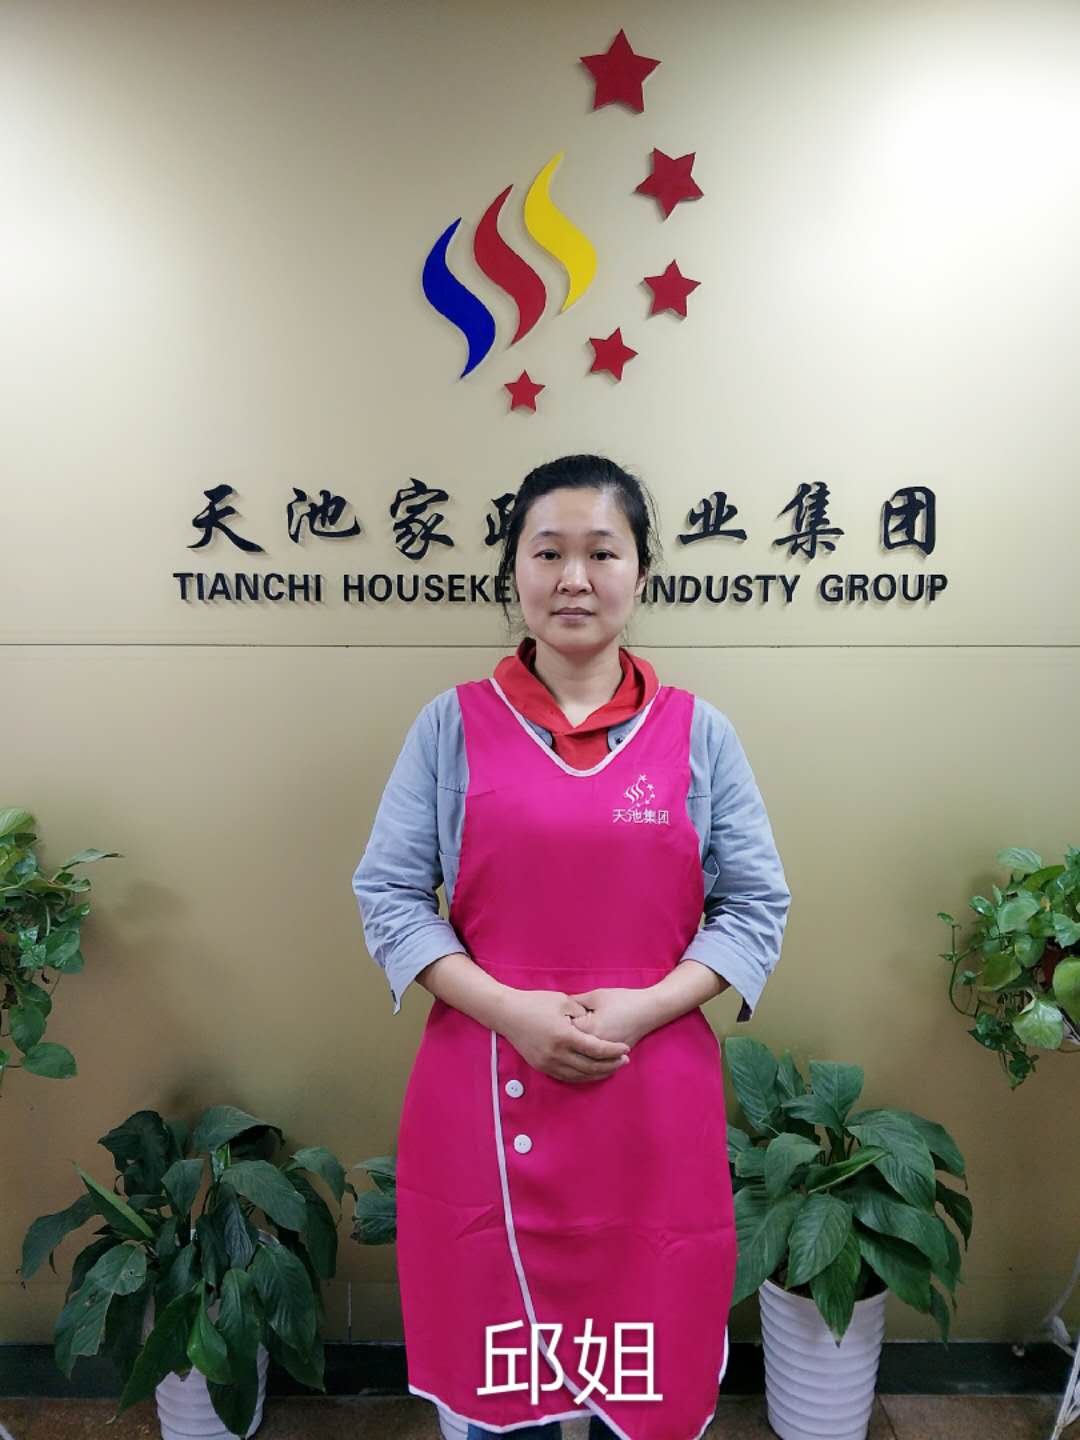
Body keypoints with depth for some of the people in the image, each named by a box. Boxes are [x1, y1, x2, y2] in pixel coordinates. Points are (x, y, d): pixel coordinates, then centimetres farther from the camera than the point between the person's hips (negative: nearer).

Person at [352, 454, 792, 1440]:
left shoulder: (698, 732, 2)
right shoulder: (454, 724, 1)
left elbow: (757, 904, 2)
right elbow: (389, 893, -1)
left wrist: (645, 1007, -12)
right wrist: (511, 1010, -14)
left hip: (652, 1100, 1)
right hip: (486, 1091, 0)